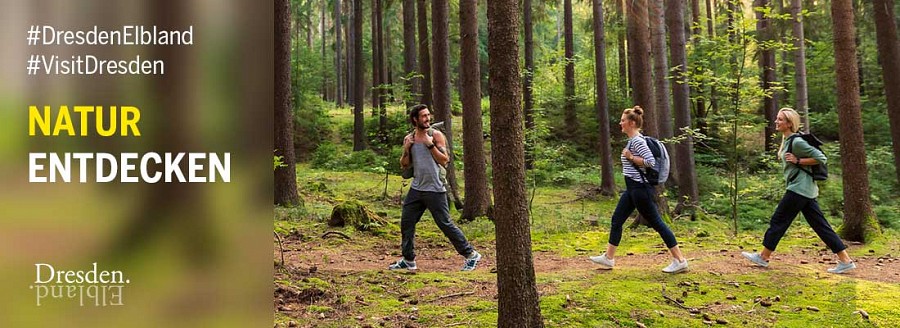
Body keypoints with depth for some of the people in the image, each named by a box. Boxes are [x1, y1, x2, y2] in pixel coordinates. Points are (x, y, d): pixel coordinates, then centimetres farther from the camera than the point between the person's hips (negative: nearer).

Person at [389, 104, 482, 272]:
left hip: (435, 189, -5)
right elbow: (404, 165, 11)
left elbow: (444, 160, -11)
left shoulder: (436, 135, -4)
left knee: (445, 224, -3)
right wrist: (406, 149, -6)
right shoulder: (409, 138, 9)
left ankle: (471, 255, 9)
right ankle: (408, 260, 20)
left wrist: (430, 144, -17)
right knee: (406, 223, 6)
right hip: (416, 188, 6)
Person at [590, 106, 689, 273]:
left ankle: (679, 260, 4)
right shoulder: (632, 140, 13)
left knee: (656, 223, -4)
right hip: (632, 189, 11)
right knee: (616, 220, 12)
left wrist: (630, 157, -19)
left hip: (640, 188, -11)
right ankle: (608, 258, 19)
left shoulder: (637, 141, -17)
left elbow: (650, 161, -25)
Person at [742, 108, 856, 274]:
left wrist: (797, 161, -17)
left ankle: (763, 257, 10)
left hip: (799, 188, -10)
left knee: (778, 221, 0)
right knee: (820, 225, 9)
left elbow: (821, 158, -16)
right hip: (806, 190, 10)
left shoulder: (797, 142, -15)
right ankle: (845, 261, 11)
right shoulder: (787, 140, 14)